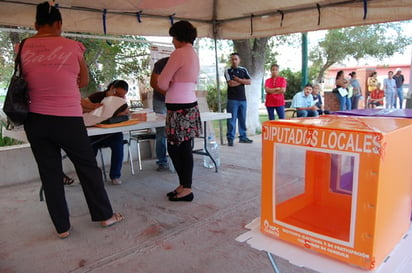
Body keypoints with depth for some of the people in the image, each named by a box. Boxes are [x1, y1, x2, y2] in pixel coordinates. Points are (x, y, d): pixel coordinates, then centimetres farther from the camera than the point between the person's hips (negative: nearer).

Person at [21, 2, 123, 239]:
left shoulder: (23, 48, 2)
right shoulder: (72, 46, -4)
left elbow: (23, 81, 10)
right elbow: (84, 81, 6)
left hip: (36, 120, 3)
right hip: (68, 119, -2)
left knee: (50, 174, 12)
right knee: (88, 167, 12)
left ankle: (62, 227, 22)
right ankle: (105, 215, 24)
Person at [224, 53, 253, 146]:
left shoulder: (243, 70, 13)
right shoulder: (228, 71, 1)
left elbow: (249, 82, 2)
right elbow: (231, 83, -13)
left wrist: (238, 79, -8)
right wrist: (243, 81, -2)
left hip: (243, 98, 4)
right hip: (232, 99, -4)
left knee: (242, 119, 10)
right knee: (232, 119, -5)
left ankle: (243, 137, 19)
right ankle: (230, 138, 0)